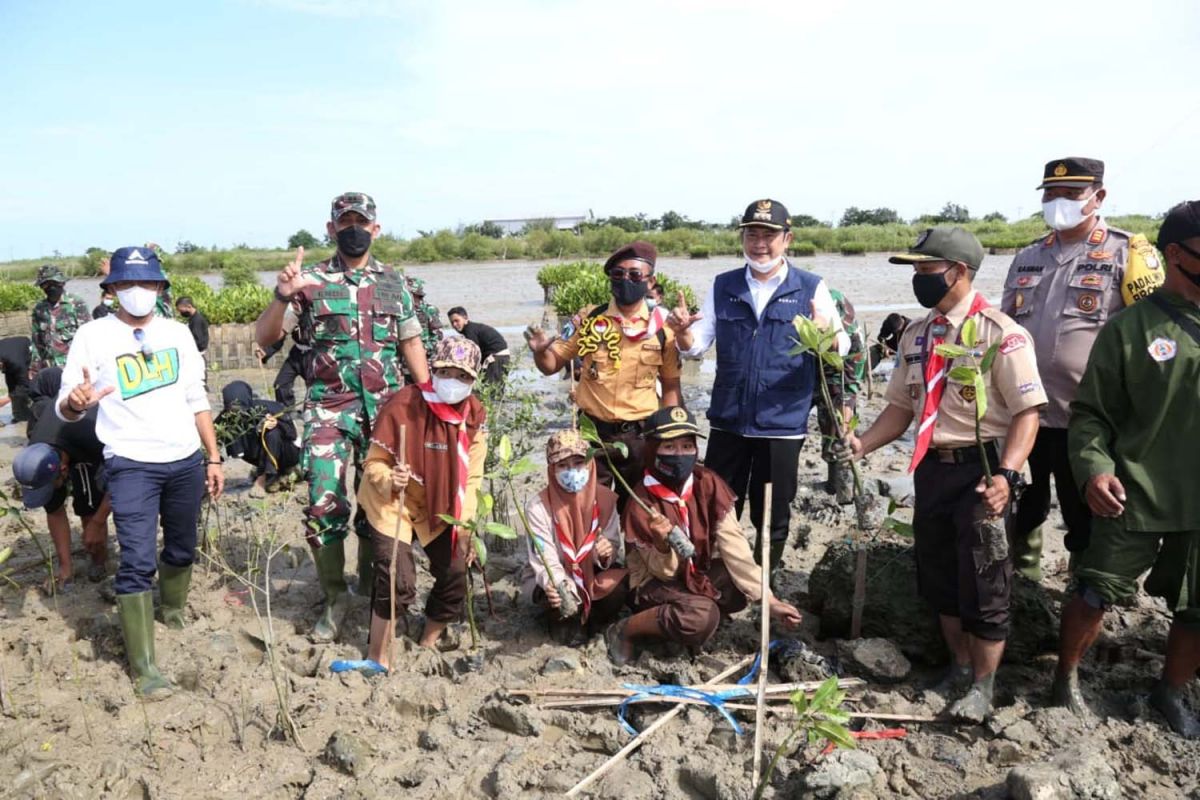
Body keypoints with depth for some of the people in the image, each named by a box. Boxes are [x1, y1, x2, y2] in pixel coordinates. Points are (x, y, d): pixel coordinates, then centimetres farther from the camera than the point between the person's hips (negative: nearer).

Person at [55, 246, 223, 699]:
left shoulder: (178, 333, 7)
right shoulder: (93, 336, -4)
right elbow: (64, 408, -6)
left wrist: (214, 457, 9)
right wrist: (75, 402, -31)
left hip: (186, 461, 4)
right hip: (131, 465, -4)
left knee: (182, 550, 17)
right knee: (138, 562, -9)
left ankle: (173, 611, 43)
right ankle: (143, 666, -1)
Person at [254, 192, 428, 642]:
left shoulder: (393, 283, 9)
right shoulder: (312, 281, 2)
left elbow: (411, 345, 12)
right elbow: (264, 339, -2)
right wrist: (282, 296, -20)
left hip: (385, 407, 2)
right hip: (329, 406, -2)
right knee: (324, 503, -8)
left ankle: (371, 590, 25)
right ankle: (334, 600, 8)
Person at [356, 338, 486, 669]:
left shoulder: (475, 416, -8)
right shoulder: (404, 405, -23)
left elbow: (471, 476, -3)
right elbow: (375, 461, -14)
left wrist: (465, 525, -9)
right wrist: (390, 480, -36)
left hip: (440, 508, 5)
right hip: (392, 503, -5)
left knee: (455, 572, 3)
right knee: (398, 582, -16)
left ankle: (429, 643, 29)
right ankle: (377, 657, 6)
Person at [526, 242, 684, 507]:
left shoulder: (662, 328, -2)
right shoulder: (588, 319, -1)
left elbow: (671, 386, 5)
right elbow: (551, 365, 3)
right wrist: (540, 351, -20)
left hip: (639, 436, 0)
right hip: (592, 433, 0)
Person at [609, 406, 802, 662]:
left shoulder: (708, 484, -14)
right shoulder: (642, 502, -22)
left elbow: (733, 546, -19)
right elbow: (665, 573, -17)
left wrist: (767, 598, -27)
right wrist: (663, 545, -40)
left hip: (698, 572, 5)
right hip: (656, 583, -5)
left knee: (745, 585, -24)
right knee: (701, 617, -34)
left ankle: (684, 622, -3)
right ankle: (625, 630, -11)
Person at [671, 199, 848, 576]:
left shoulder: (811, 288, -1)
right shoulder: (723, 286, 5)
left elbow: (843, 347, -4)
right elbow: (696, 346, 4)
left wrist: (827, 334, -28)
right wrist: (682, 331, -19)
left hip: (783, 422, -2)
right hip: (728, 419, 2)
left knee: (772, 516, 11)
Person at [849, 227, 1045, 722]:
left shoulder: (999, 332, -12)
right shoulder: (915, 336, 9)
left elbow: (1027, 410, -16)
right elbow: (901, 408, 13)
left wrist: (1006, 475, -27)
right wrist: (862, 444, -3)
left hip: (981, 468, -6)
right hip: (931, 468, 7)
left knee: (983, 584, 2)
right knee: (938, 577, 15)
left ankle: (982, 686, 19)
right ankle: (960, 666, 35)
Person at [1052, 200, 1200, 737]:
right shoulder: (1130, 328, -6)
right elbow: (1091, 411, -5)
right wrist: (1093, 467, -21)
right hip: (1134, 498, -4)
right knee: (1094, 595, 2)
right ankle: (1066, 678, 27)